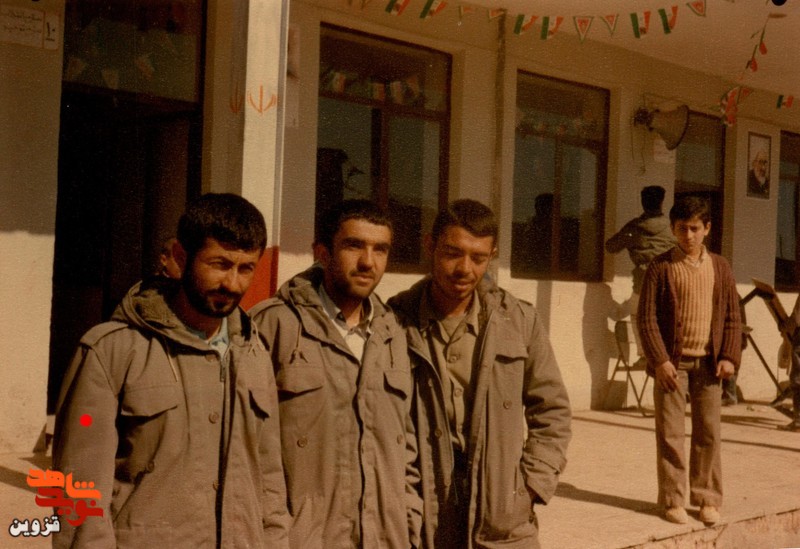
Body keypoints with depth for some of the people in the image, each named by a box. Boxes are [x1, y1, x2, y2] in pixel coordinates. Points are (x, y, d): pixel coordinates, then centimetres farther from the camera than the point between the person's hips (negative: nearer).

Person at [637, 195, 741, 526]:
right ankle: (673, 500, 10)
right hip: (672, 362, -3)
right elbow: (647, 317, -5)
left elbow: (733, 316, 10)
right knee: (670, 433, 1)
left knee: (708, 432, 6)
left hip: (708, 363, 3)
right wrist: (659, 360, -13)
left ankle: (707, 499, 16)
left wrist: (729, 357, -2)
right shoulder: (661, 268, -2)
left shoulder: (720, 267, 9)